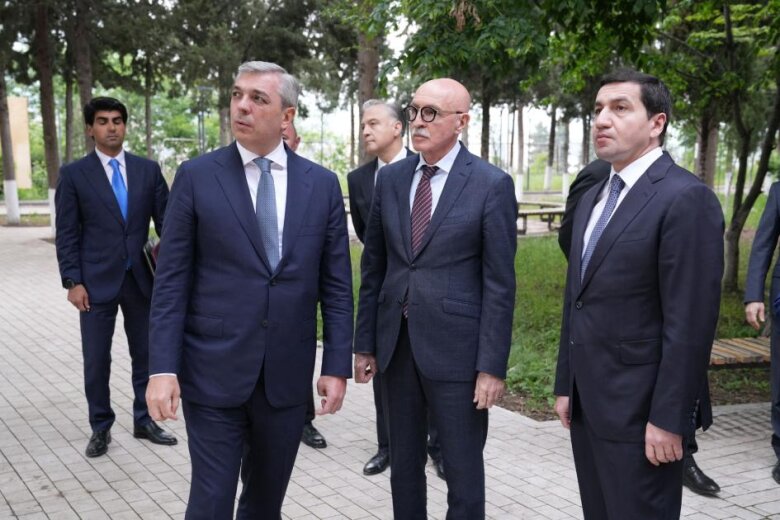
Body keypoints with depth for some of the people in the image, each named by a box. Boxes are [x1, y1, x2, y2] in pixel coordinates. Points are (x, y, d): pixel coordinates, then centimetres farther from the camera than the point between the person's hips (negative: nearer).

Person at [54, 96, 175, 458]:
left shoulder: (148, 169, 5)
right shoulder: (73, 174, 0)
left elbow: (167, 222, 5)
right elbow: (66, 233, -2)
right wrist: (73, 281, -9)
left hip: (142, 278, 2)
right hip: (97, 281, -2)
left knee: (145, 355, 11)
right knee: (96, 360, 5)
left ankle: (144, 421, 26)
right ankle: (100, 428, 21)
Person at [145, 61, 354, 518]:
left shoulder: (322, 184, 3)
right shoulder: (197, 176, -2)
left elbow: (336, 283, 4)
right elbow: (172, 281, -3)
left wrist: (338, 365, 0)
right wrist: (162, 367, -10)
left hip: (288, 376, 2)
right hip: (214, 372, -2)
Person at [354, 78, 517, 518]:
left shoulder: (492, 184, -8)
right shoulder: (391, 177, 6)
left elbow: (499, 282, -9)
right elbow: (373, 266, 9)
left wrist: (492, 366, -12)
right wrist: (365, 343, 8)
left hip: (455, 347, -4)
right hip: (396, 343, 5)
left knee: (463, 469, 7)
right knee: (404, 462, 17)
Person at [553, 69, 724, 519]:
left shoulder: (686, 198, -14)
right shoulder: (593, 198, 13)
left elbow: (690, 323, -18)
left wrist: (669, 418, -19)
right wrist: (566, 385, 15)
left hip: (639, 408, -8)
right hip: (588, 402, 8)